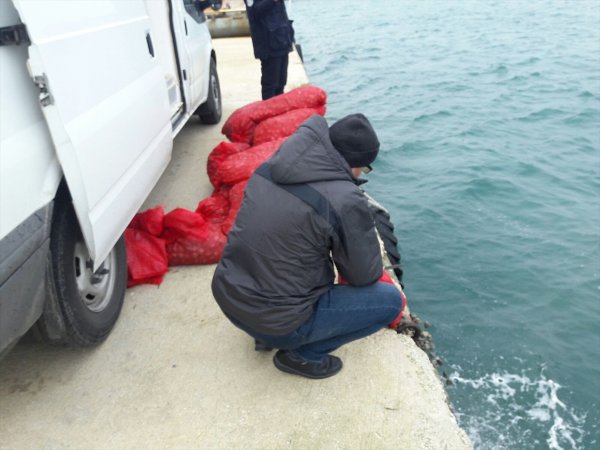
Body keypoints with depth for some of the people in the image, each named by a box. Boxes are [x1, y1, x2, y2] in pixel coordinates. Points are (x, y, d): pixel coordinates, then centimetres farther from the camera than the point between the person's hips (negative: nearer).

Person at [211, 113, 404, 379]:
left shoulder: (271, 167, -1)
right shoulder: (346, 201, -22)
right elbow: (366, 275, -8)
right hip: (276, 322, -7)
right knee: (391, 300, 2)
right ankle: (302, 354, 7)